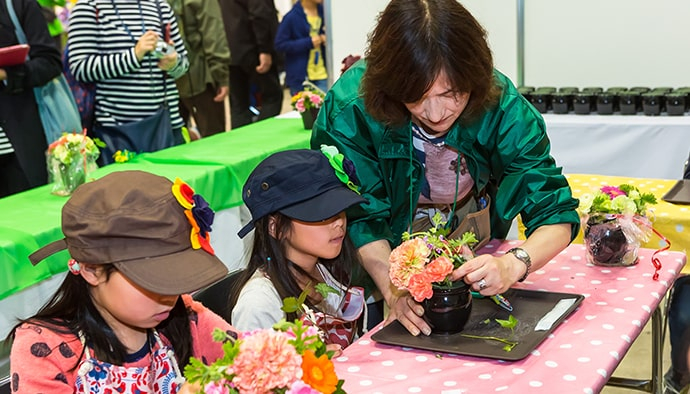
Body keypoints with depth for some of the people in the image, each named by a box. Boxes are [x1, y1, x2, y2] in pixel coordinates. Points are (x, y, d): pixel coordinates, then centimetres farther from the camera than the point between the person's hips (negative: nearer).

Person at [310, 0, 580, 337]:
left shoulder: (501, 107, -24)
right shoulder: (350, 105, -27)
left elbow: (556, 214, -23)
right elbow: (361, 217, -20)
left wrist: (514, 265, -42)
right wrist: (393, 289, -36)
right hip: (382, 258, 0)